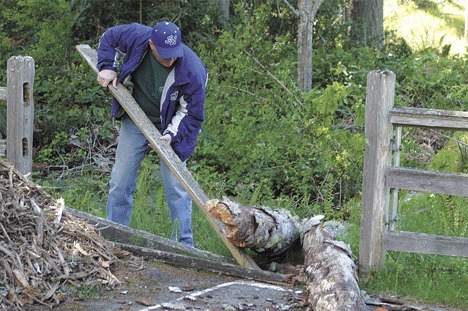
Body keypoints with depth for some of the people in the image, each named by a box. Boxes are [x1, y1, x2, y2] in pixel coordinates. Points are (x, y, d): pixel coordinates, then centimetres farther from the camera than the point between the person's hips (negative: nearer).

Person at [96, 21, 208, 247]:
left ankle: (184, 245, 3)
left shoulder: (191, 69, -29)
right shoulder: (136, 37, -22)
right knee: (120, 183, 6)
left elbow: (192, 112, -16)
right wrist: (107, 67, -9)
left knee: (176, 188, -6)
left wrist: (172, 135, -27)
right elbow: (108, 38, 2)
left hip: (169, 127, -3)